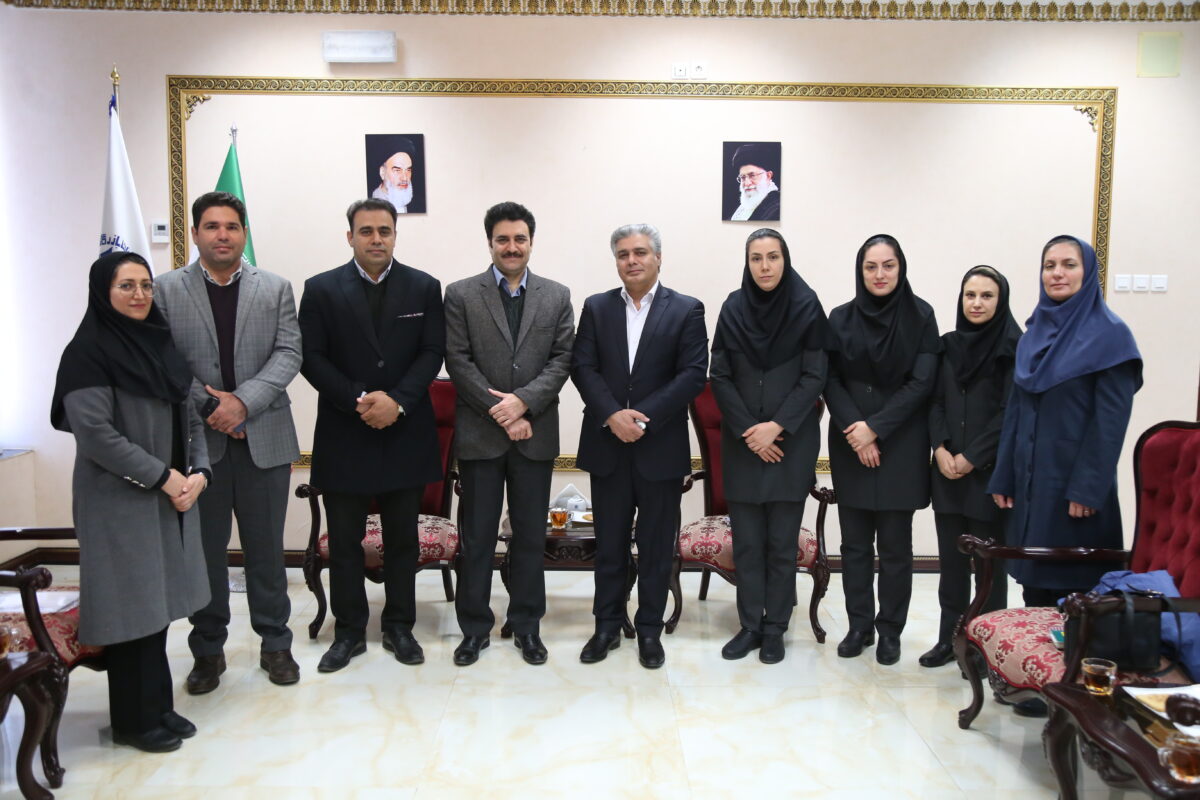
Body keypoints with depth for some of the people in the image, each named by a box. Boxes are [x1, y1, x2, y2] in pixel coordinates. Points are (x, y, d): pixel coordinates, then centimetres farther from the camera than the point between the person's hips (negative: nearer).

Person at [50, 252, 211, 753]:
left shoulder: (160, 342, 10)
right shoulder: (89, 351, -10)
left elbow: (189, 415, 11)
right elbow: (95, 435, -17)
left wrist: (197, 472, -4)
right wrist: (163, 476, -16)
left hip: (172, 497, 6)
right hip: (120, 501, -6)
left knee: (159, 601, 12)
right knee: (132, 607, 2)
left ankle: (158, 707, 26)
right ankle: (133, 720, 18)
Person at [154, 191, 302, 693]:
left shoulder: (276, 288, 6)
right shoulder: (165, 290, 3)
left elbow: (288, 354, -4)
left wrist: (243, 400, -15)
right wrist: (208, 406, -13)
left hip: (264, 438, 1)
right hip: (196, 438, 0)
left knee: (266, 547, 9)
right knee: (204, 549, 9)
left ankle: (275, 643, 23)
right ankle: (208, 649, 24)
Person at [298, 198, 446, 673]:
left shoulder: (424, 288, 4)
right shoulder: (321, 289, 2)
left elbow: (432, 353, -1)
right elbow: (312, 358, -3)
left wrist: (397, 400, -15)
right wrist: (358, 401, -15)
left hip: (406, 432, 1)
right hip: (343, 434, 0)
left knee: (402, 538, 10)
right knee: (344, 540, 8)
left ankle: (399, 627, 24)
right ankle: (349, 631, 22)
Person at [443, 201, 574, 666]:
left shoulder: (557, 297, 7)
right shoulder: (461, 295, 2)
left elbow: (562, 359, 0)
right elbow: (458, 362, -5)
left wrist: (523, 400, -15)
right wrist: (500, 412, -12)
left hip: (535, 434, 2)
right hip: (479, 435, -1)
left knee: (531, 535, 10)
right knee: (477, 536, 7)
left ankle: (526, 625, 24)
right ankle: (474, 626, 21)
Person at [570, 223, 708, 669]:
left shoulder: (687, 311, 0)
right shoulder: (596, 308, 7)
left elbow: (693, 376, -8)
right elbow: (582, 368, 0)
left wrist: (643, 416, -17)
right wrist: (613, 415, -15)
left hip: (661, 446, -2)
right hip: (607, 445, 2)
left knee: (657, 545, 8)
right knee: (609, 543, 11)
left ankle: (650, 630, 23)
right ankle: (607, 626, 25)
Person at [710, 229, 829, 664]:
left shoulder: (807, 308, -2)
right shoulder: (733, 309, 3)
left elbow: (814, 376, -4)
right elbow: (720, 377, 3)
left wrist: (776, 426, -12)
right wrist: (748, 430, -7)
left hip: (791, 443, -2)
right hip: (742, 443, 2)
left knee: (782, 541, 3)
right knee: (746, 540, 5)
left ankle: (775, 629, 16)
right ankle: (750, 625, 18)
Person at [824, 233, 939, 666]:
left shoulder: (920, 316, -1)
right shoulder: (841, 318, 5)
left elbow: (921, 383, -6)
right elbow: (831, 381, 3)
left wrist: (876, 427, -13)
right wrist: (853, 427, -11)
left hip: (901, 446, -2)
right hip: (850, 447, 2)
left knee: (895, 545, 4)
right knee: (855, 543, 7)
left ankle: (890, 630, 17)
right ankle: (859, 625, 20)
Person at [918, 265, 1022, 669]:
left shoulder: (1014, 348, -4)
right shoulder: (949, 345, 10)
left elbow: (1010, 412, -9)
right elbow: (936, 403, 9)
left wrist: (972, 457, -12)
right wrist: (940, 449, -5)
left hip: (990, 470, -4)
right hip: (948, 470, 4)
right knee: (950, 558, 9)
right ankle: (949, 637, 20)